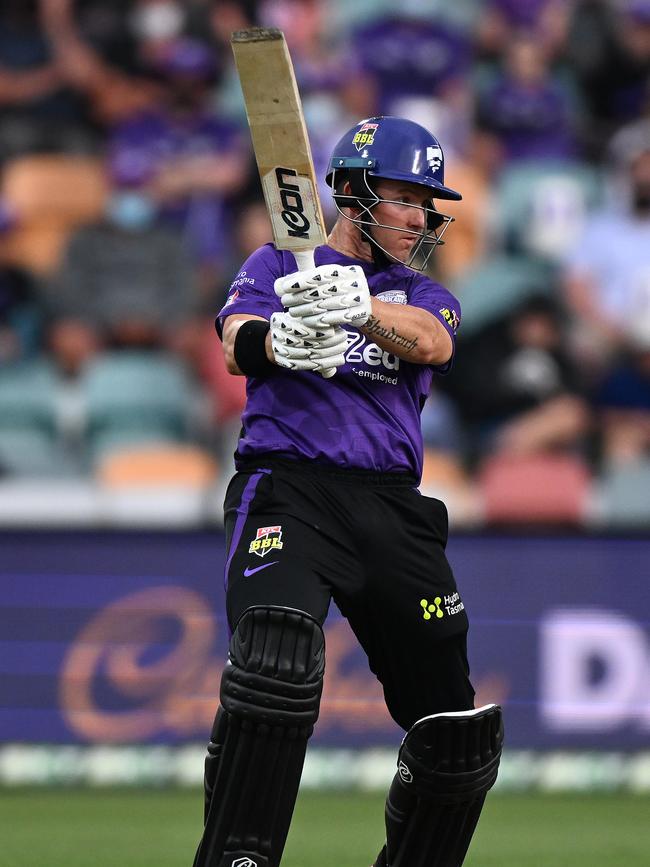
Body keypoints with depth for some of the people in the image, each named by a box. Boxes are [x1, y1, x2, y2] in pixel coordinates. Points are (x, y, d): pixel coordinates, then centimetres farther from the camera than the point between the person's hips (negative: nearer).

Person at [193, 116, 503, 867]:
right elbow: (238, 345, -9)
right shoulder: (276, 266, 13)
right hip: (287, 486, -4)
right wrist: (281, 340, -35)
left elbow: (432, 341, -8)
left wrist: (365, 308, -31)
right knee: (276, 662, -32)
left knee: (458, 737, 2)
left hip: (392, 507, 4)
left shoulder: (422, 295, 19)